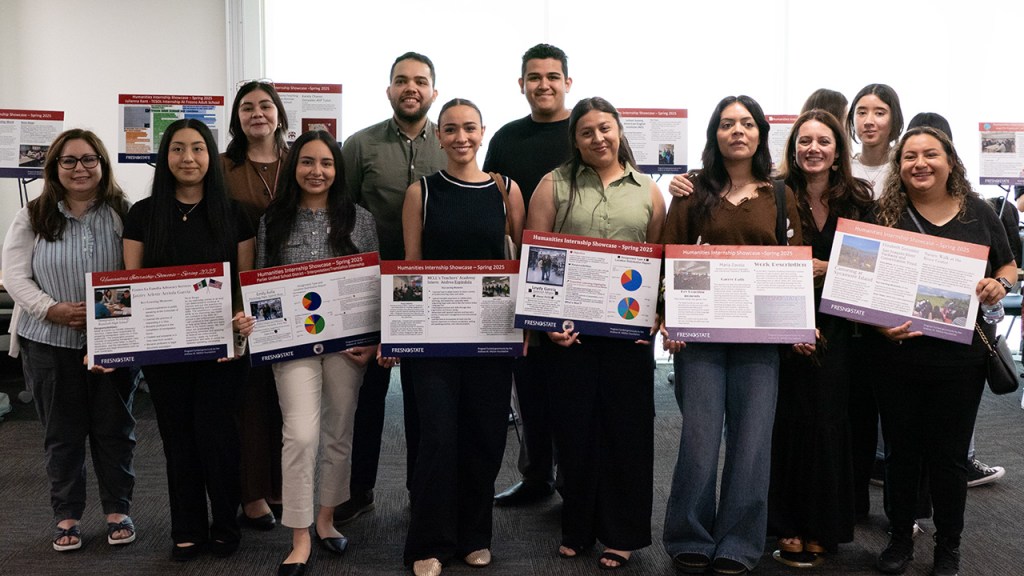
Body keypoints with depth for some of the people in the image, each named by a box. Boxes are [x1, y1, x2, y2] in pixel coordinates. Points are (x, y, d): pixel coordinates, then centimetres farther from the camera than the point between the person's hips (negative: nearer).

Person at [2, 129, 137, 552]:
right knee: (62, 432, 10)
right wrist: (52, 310, -18)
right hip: (51, 342, 1)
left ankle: (118, 510, 23)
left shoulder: (122, 213, 0)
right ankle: (66, 516, 24)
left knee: (114, 428, 9)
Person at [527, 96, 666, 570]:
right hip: (568, 328, -1)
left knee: (627, 425, 6)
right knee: (575, 426, 7)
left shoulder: (647, 191, 10)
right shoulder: (555, 185, 5)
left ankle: (622, 534, 21)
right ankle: (576, 530, 24)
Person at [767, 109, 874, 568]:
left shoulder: (858, 200, 6)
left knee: (827, 421, 5)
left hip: (835, 327, 2)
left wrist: (829, 269, -10)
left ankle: (821, 526, 20)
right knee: (788, 418, 1)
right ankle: (786, 525, 15)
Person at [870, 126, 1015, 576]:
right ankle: (900, 539, 29)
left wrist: (999, 284, -8)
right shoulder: (886, 214, -1)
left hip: (960, 357, 0)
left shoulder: (978, 213, 3)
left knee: (949, 455, 10)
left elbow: (1009, 265, 14)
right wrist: (881, 323, -19)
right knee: (901, 451, 11)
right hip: (898, 353, 0)